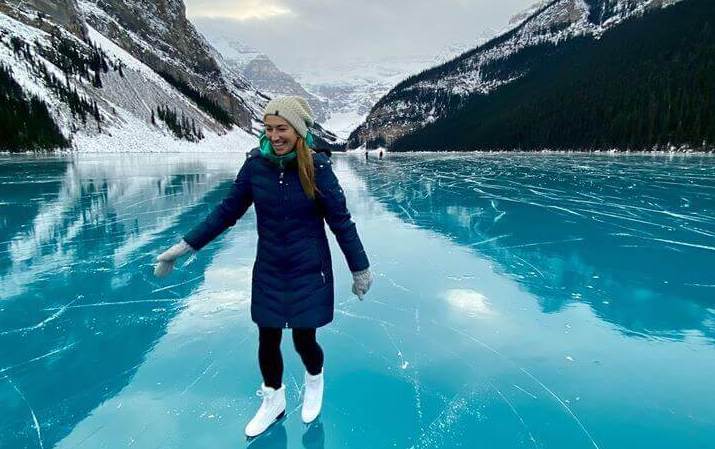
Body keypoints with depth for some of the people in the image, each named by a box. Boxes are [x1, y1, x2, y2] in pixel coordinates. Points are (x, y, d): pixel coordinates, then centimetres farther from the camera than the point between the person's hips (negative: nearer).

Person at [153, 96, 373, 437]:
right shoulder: (256, 164, -8)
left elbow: (341, 221, -9)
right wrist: (185, 246, -2)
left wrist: (360, 268, -4)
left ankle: (315, 380, 42)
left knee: (303, 339, 5)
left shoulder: (317, 168, -15)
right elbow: (227, 211, 0)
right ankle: (273, 402, 39)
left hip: (309, 270, -2)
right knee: (267, 340, 11)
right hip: (269, 269, 3)